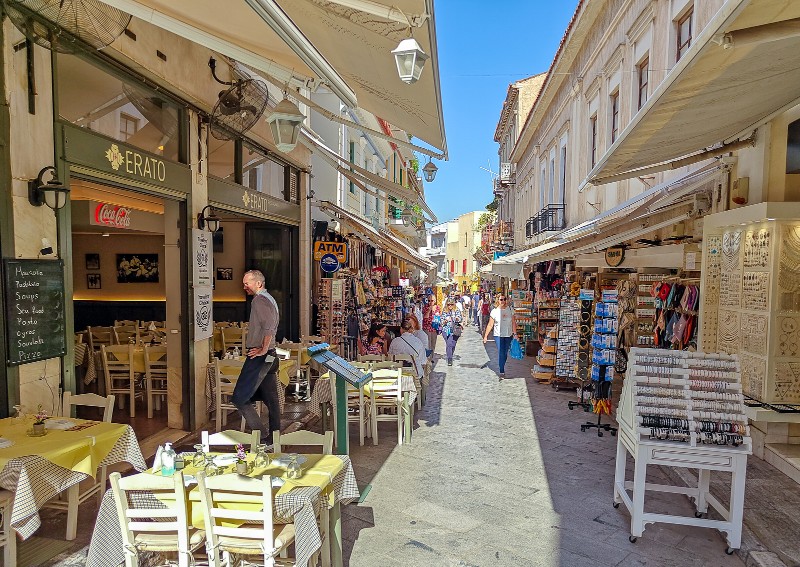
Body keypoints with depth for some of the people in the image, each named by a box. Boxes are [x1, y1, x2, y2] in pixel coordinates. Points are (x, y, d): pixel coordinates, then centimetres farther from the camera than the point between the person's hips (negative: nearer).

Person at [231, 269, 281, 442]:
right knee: (271, 399, 12)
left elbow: (269, 326, -27)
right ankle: (274, 438, 18)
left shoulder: (259, 300, -12)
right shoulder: (269, 299, 20)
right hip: (270, 356, 10)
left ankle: (262, 434, -5)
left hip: (259, 356, -10)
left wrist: (263, 350, -20)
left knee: (239, 398, -6)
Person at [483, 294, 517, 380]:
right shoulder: (494, 311, -3)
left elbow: (513, 323, 7)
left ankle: (502, 367, 28)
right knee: (501, 353, -10)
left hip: (509, 335, 3)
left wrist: (515, 333, 3)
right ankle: (502, 372, -8)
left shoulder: (510, 309, 3)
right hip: (498, 335, -3)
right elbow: (490, 325, -2)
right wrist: (486, 335, -4)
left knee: (505, 353, 10)